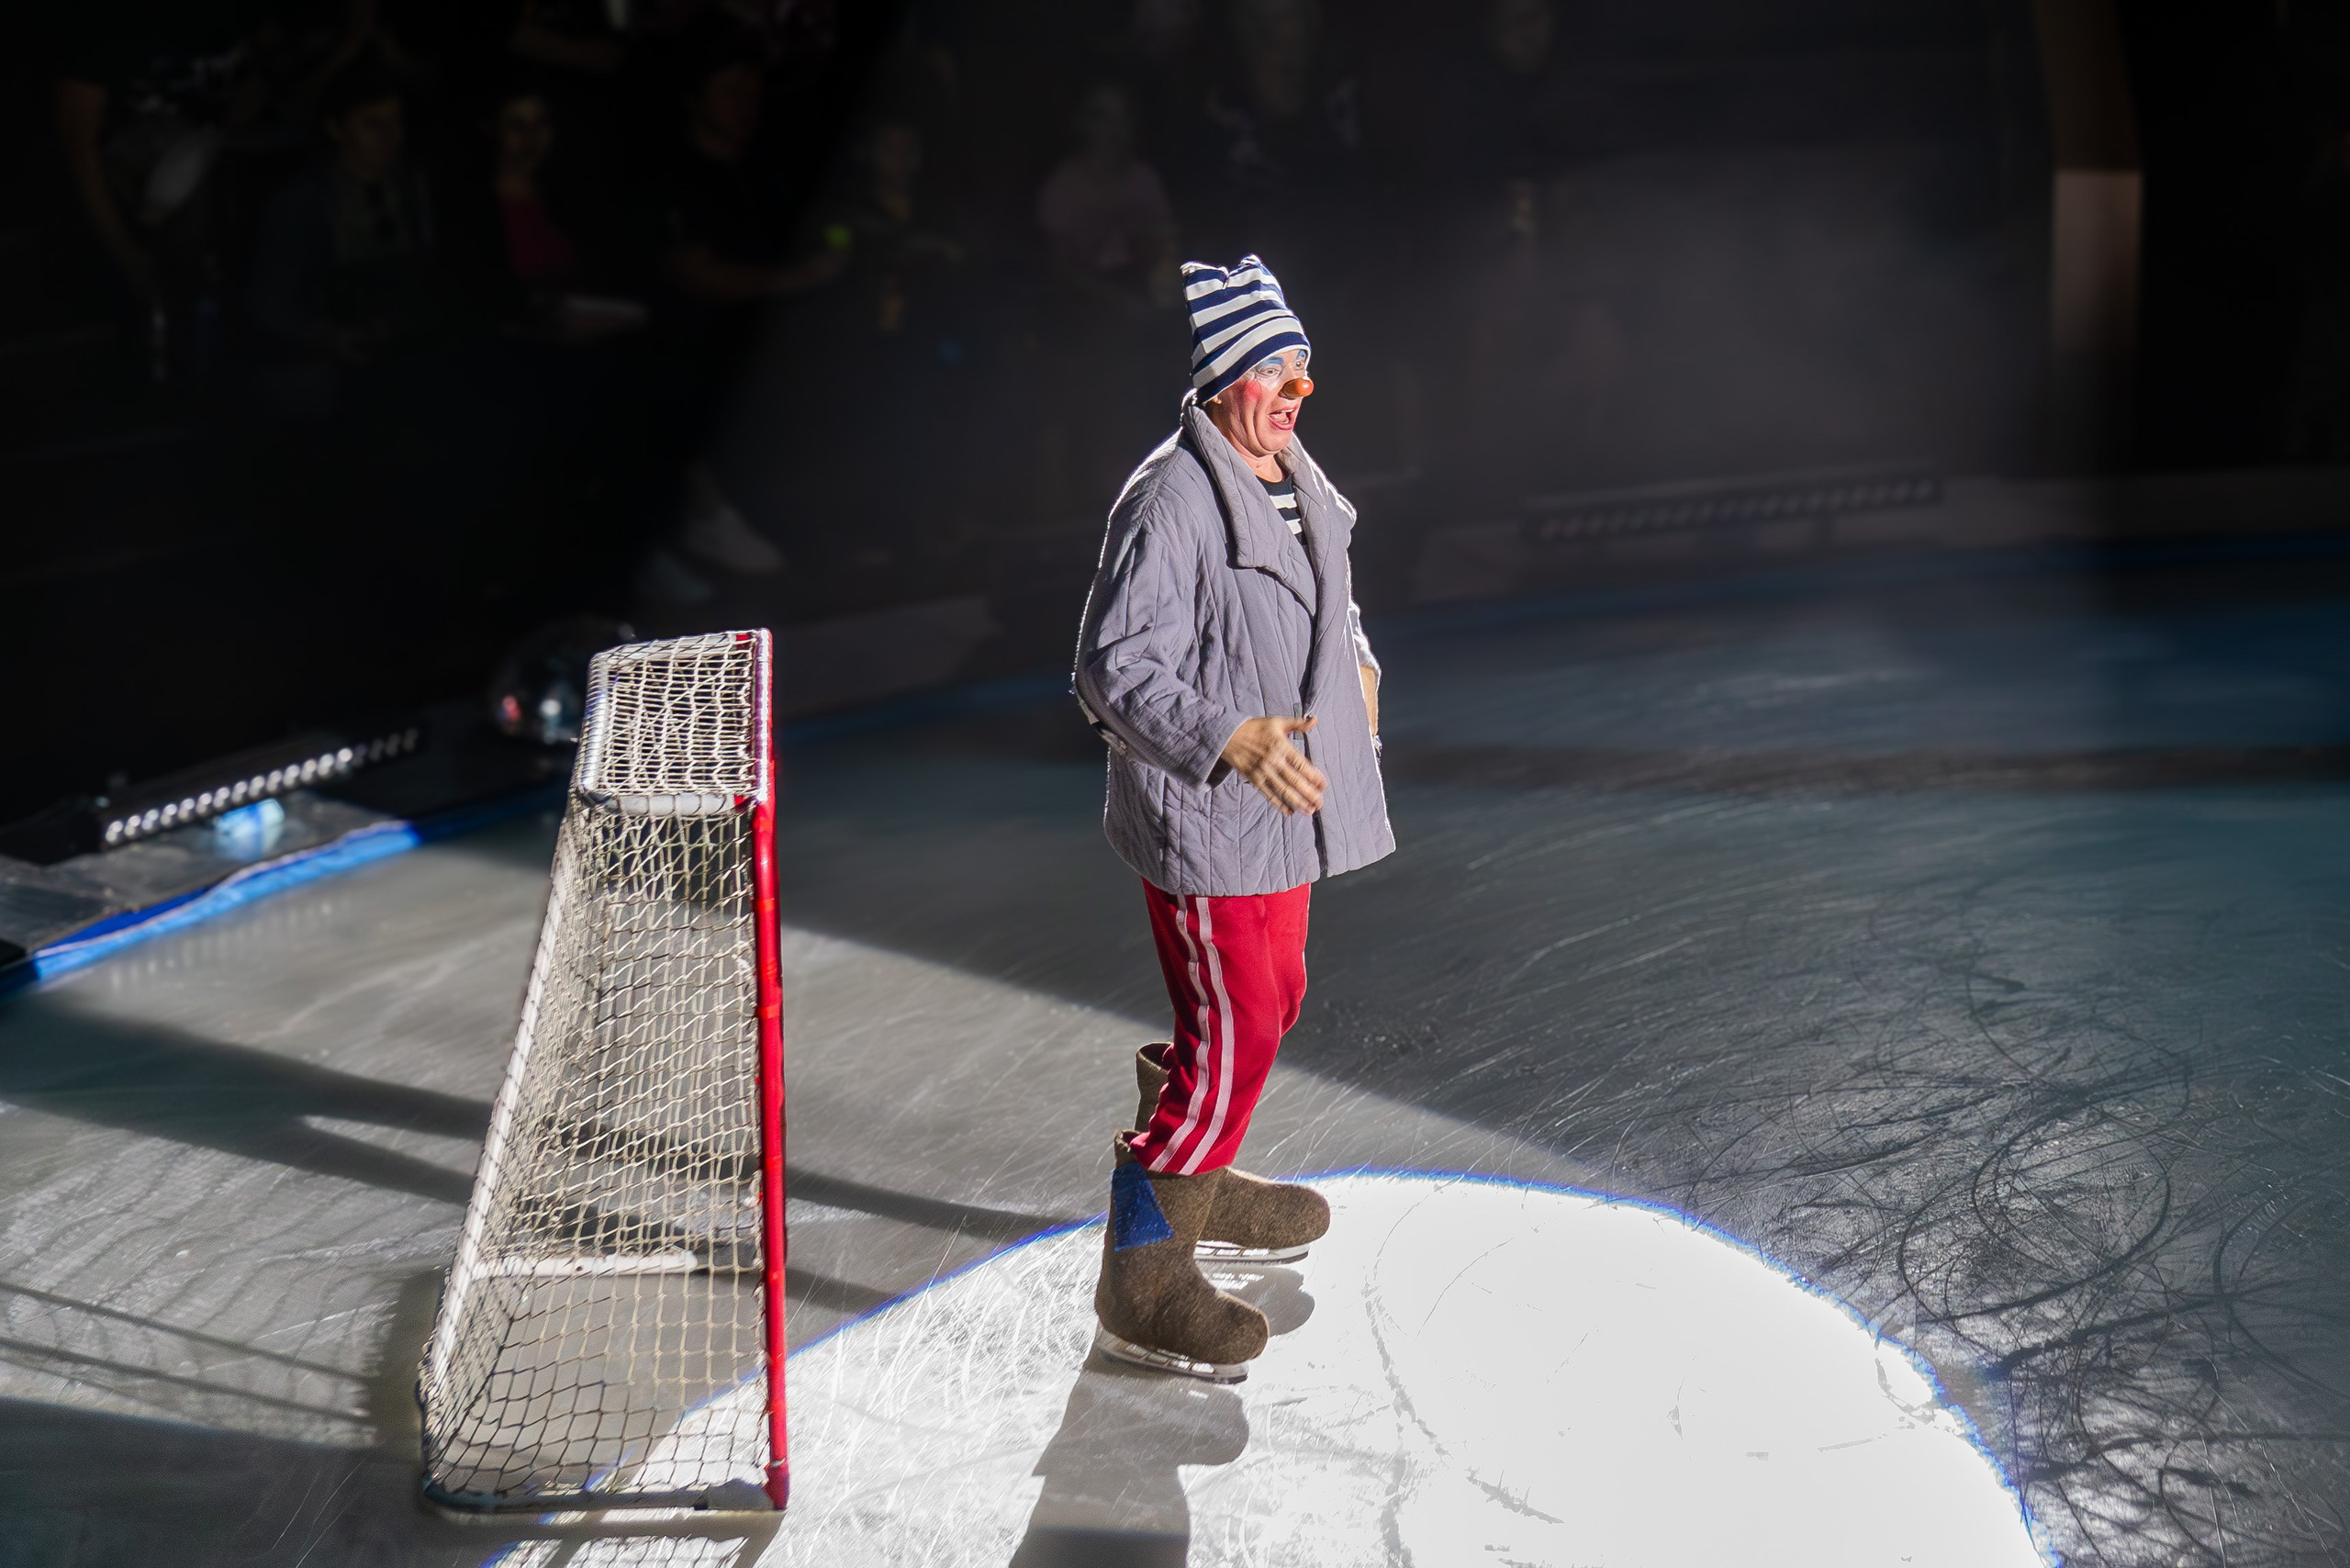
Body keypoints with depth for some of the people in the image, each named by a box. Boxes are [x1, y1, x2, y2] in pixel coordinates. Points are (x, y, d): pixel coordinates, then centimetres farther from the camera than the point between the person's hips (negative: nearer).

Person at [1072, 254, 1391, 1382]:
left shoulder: (1292, 480, 9)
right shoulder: (1171, 501, -22)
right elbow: (1114, 669, -25)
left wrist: (1353, 662, 17)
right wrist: (1229, 739, -33)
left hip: (1282, 806, 10)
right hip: (1202, 821, -10)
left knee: (1272, 999, 21)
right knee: (1232, 1034, -8)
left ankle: (1197, 1186, 42)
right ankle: (1139, 1277, 5)